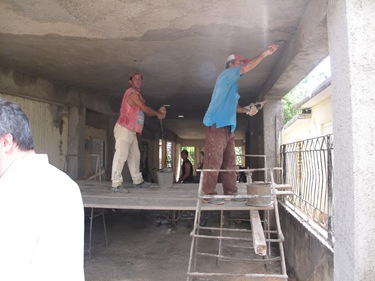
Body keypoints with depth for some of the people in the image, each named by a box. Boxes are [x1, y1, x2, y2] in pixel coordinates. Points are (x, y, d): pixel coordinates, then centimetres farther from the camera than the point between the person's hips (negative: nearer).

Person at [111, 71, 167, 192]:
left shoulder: (137, 94, 20)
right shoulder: (132, 92, -10)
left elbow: (145, 111, 17)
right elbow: (145, 109, -13)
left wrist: (158, 112, 3)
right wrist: (158, 113, 3)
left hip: (131, 132, 10)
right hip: (123, 129, -10)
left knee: (134, 156, 14)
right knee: (121, 155, -13)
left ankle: (137, 181, 23)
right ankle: (116, 184, -12)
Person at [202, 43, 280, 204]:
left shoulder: (233, 83, 24)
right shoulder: (226, 74, -2)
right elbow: (247, 68, -17)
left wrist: (247, 111, 15)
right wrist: (264, 54, -14)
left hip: (228, 126, 10)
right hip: (216, 124, -10)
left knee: (229, 161, 9)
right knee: (214, 161, -9)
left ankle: (230, 192, 16)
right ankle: (209, 194, -4)